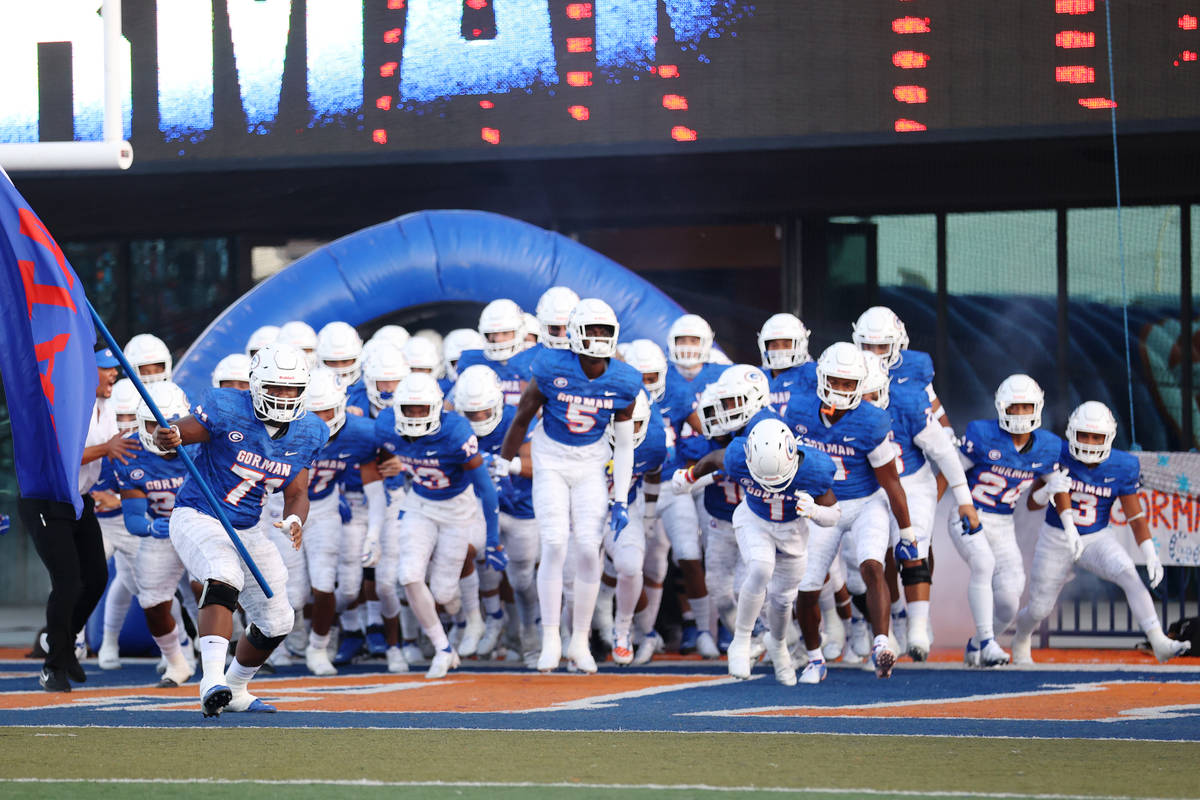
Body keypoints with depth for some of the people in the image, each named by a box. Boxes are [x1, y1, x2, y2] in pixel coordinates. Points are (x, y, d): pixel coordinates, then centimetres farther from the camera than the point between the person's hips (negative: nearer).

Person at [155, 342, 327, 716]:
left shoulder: (307, 433, -1)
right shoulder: (226, 410, -18)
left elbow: (296, 494, 2)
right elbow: (180, 433, -15)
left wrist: (295, 521, -20)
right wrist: (168, 437, -40)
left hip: (248, 529, 7)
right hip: (198, 516, -7)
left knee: (275, 622, 11)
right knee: (224, 579, -35)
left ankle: (235, 691, 36)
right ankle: (212, 683, -48)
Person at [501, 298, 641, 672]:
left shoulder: (623, 383, -9)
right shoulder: (553, 369, -17)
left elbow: (624, 445, 0)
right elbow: (522, 417, -2)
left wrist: (621, 501, -5)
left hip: (591, 466, 2)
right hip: (551, 460, -2)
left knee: (589, 548, -6)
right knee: (555, 544, -14)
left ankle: (579, 640, 7)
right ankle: (550, 639, -6)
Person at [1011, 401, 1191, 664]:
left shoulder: (1122, 467, -13)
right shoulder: (1058, 457, -15)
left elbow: (1135, 517, -6)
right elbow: (1032, 504, -7)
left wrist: (1151, 556, -16)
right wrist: (1051, 488, -29)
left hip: (1098, 539, 0)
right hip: (1057, 541, 0)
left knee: (1130, 576, -28)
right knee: (1040, 609, 7)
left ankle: (1159, 643, -33)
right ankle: (1021, 640, 43)